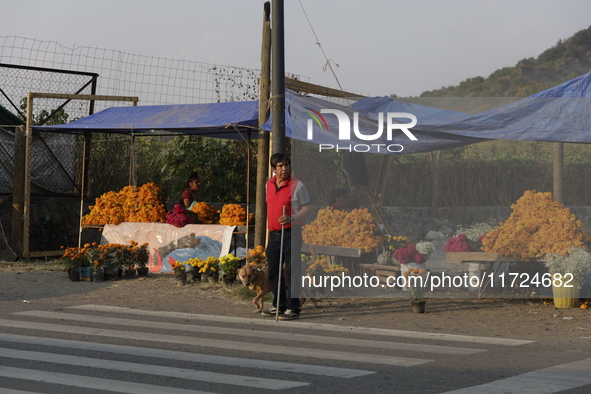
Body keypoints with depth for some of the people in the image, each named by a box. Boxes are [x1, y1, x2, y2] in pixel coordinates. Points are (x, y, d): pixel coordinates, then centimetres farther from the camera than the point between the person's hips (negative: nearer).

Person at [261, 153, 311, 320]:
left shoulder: (297, 185, -6)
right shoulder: (269, 185, 11)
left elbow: (307, 208, -5)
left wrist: (292, 218, -20)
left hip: (290, 233, -6)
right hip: (274, 234, 6)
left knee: (291, 271, -6)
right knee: (272, 272, 10)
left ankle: (293, 308, -2)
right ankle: (279, 306, 22)